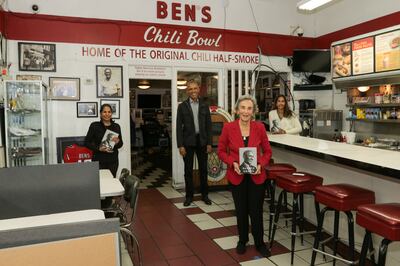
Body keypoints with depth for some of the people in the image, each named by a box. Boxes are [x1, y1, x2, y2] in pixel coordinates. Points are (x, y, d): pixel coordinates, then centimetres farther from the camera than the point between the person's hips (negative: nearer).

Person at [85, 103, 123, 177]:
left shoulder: (116, 126, 6)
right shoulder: (94, 126, -3)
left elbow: (121, 144, 12)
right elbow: (87, 142, -1)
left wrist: (117, 142, -10)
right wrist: (99, 148, -14)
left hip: (113, 161, 3)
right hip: (99, 161, -2)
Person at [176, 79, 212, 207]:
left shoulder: (204, 106, 6)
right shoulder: (182, 106, -1)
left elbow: (208, 125, 6)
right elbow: (179, 127, -3)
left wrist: (209, 143, 0)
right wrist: (180, 145, -9)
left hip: (202, 141, 2)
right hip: (188, 142, -2)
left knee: (203, 169, 10)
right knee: (188, 170, 7)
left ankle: (204, 194, 24)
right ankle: (189, 196, 19)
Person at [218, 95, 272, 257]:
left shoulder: (259, 127, -7)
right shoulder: (228, 127, -10)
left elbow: (267, 151, 2)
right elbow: (221, 151, -1)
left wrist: (261, 165, -15)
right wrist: (233, 163, -17)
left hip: (256, 176, 0)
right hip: (236, 176, 0)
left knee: (256, 211, 7)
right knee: (241, 211, 13)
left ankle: (259, 242, 32)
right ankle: (242, 240, 38)